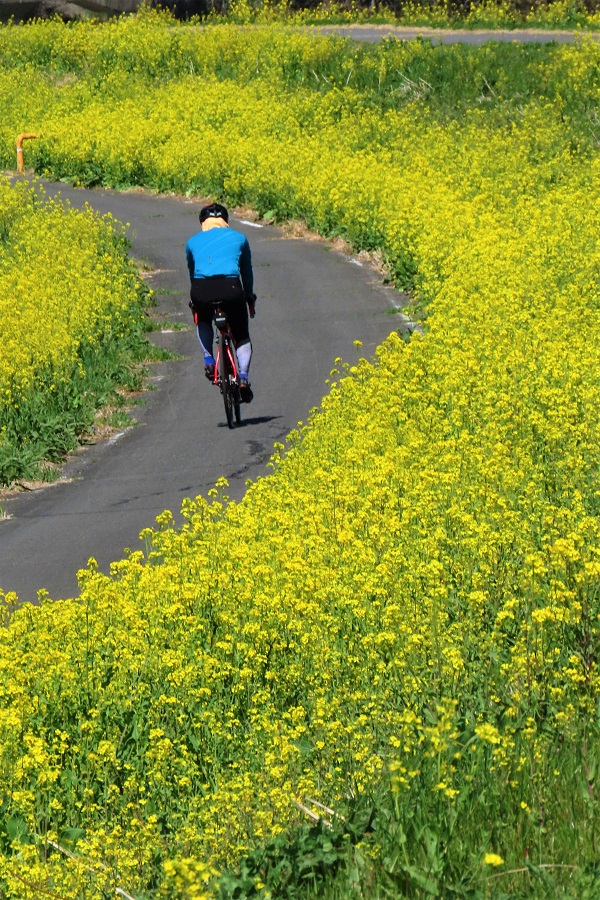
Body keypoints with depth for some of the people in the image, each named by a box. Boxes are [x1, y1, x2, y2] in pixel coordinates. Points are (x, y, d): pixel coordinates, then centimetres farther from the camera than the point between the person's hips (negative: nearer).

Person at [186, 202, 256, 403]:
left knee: (202, 320, 34)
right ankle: (243, 375, -6)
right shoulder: (239, 238, 24)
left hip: (201, 288, 1)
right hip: (230, 287, -1)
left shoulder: (193, 242, 25)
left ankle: (208, 359, 14)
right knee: (242, 337, 17)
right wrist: (250, 298, 47)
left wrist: (195, 300, 50)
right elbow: (247, 271, 34)